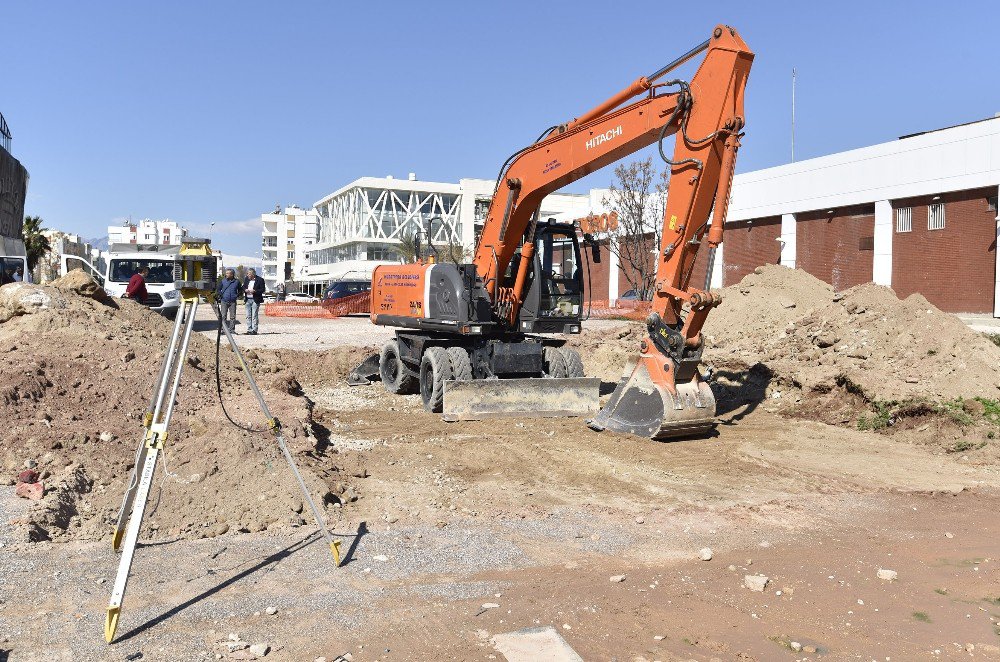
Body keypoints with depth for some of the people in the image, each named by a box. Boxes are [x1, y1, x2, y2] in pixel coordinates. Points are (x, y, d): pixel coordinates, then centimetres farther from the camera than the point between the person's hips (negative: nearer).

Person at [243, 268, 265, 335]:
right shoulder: (247, 279, 12)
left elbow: (262, 290, -8)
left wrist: (254, 291, -20)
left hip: (255, 300, -6)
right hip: (248, 300, 6)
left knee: (254, 316, -7)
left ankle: (254, 330, -4)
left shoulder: (260, 280, -5)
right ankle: (249, 330, 13)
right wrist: (245, 290, -4)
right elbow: (243, 287, 18)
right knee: (248, 316, 7)